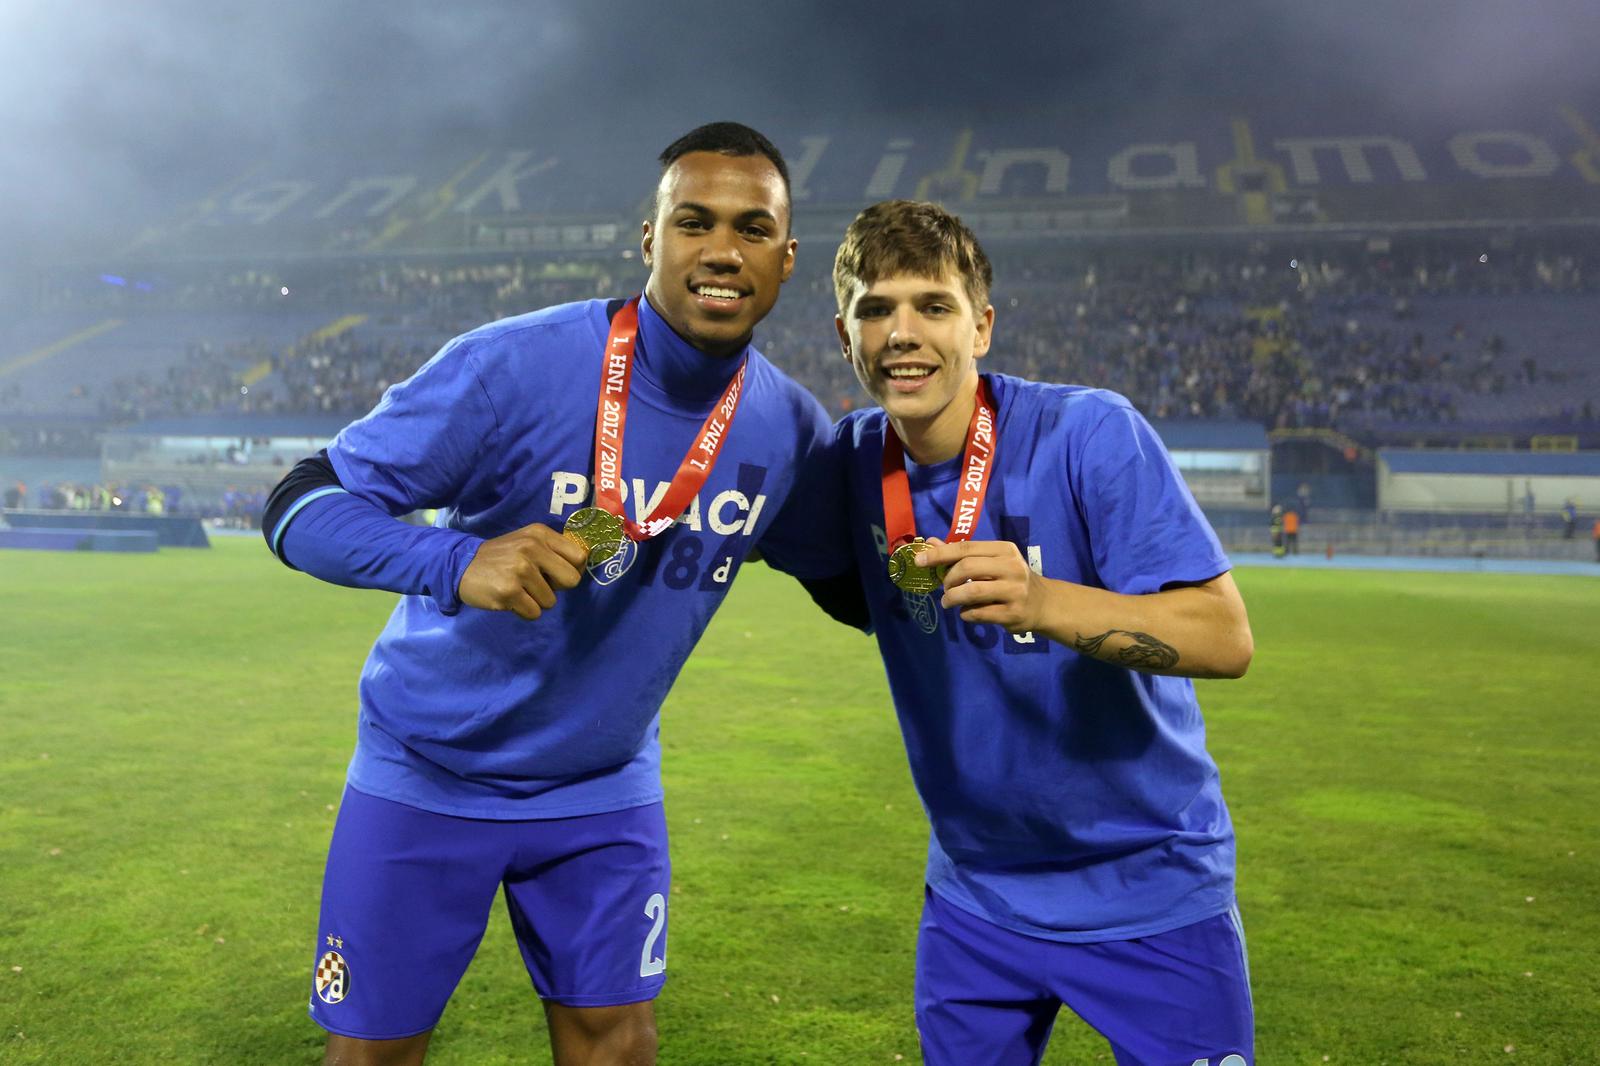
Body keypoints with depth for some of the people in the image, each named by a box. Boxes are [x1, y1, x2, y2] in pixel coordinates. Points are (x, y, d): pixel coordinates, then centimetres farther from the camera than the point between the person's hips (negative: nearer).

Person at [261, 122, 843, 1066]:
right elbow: (299, 508, -23)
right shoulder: (515, 366, -24)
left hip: (604, 789, 3)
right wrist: (459, 561, -41)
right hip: (429, 775, -3)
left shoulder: (788, 428, -8)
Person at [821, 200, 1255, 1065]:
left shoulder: (1089, 433, -20)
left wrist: (1042, 602, -39)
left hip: (1152, 890, -3)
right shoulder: (851, 458, -5)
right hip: (974, 893, 4)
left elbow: (1226, 638, -25)